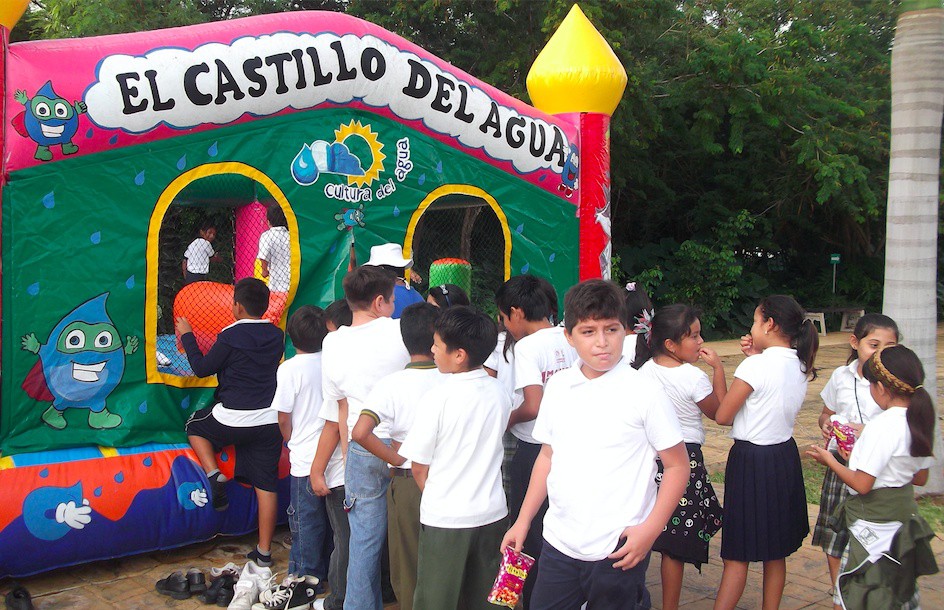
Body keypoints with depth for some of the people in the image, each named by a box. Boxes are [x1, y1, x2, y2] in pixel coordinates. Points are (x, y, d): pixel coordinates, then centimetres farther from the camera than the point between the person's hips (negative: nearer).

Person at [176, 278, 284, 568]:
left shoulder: (231, 336, -11)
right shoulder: (276, 335, 4)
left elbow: (202, 368, -1)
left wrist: (187, 336, 11)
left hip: (234, 420, -4)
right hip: (270, 421, 5)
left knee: (195, 426, 27)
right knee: (266, 485, 8)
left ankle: (214, 475, 7)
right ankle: (264, 551, 11)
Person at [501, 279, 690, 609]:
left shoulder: (644, 392, -9)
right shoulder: (557, 387, 4)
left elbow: (677, 466, -5)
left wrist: (650, 529, -13)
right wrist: (523, 520, 12)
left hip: (617, 551, -4)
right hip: (559, 542, 4)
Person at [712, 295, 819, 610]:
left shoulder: (755, 366, -19)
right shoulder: (800, 366, 2)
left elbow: (722, 416, -14)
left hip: (751, 459, -7)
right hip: (785, 456, 7)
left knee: (737, 554, 0)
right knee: (776, 551, 17)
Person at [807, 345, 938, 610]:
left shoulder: (881, 426, -25)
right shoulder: (920, 422, 0)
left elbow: (861, 484, -22)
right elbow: (920, 478, 11)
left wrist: (829, 460, -8)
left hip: (873, 525, -9)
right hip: (903, 516, 9)